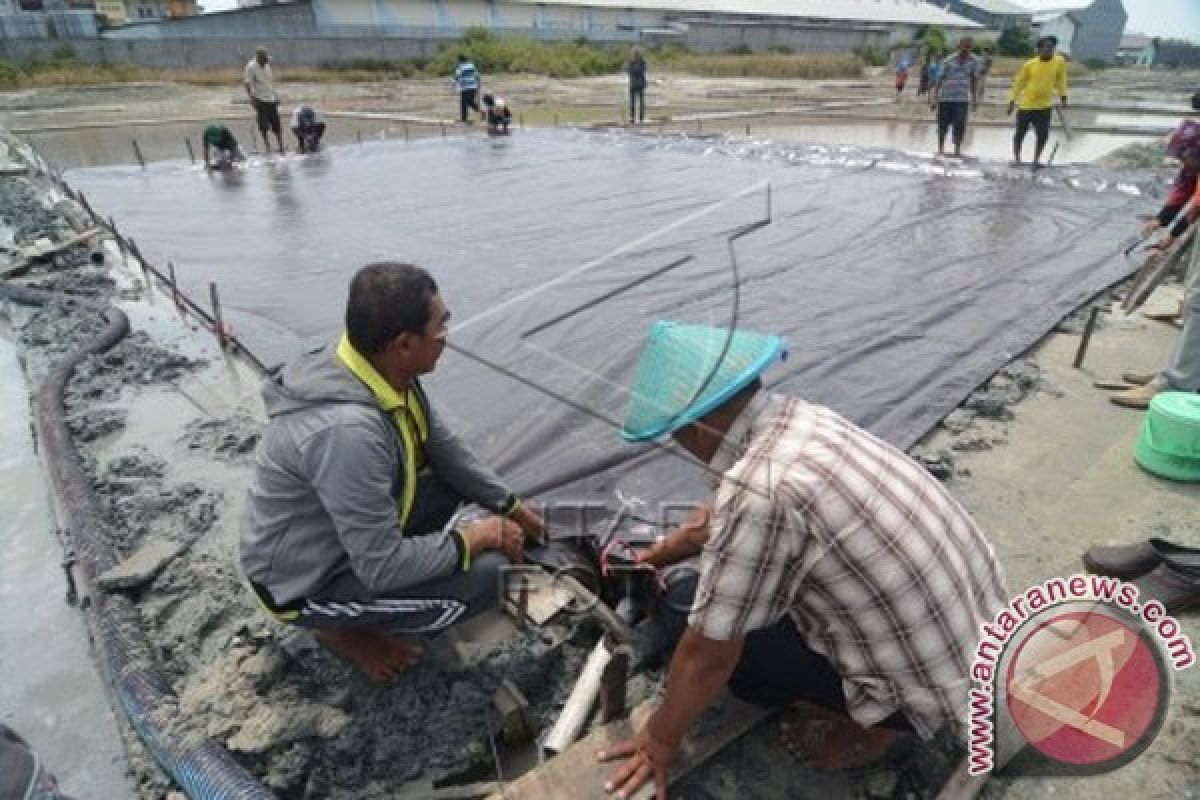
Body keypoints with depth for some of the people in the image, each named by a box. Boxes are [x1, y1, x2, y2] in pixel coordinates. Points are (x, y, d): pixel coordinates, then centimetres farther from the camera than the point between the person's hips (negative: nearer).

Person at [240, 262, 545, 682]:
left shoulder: (383, 366, -12)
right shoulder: (347, 430, -38)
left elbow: (444, 446, 4)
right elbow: (383, 568, -31)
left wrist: (512, 508, 6)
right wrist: (479, 536, -18)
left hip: (345, 527, 8)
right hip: (303, 581, -8)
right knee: (485, 575, -20)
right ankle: (344, 629, 4)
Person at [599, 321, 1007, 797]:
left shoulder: (759, 491, -32)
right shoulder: (799, 418, -6)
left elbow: (709, 655, -19)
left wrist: (661, 737, -2)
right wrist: (654, 556, 22)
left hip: (938, 678, -8)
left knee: (737, 652, -2)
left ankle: (870, 726, 12)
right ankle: (864, 705, 20)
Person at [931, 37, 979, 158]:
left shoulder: (974, 61, 2)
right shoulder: (949, 61, -7)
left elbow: (974, 79, 11)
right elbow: (939, 79, -6)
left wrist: (973, 97, 12)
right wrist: (934, 98, -11)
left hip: (962, 98, 2)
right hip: (945, 97, -2)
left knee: (960, 125, -7)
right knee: (943, 124, 5)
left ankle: (958, 148, 3)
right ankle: (941, 148, 20)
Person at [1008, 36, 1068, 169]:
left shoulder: (1060, 62, -3)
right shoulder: (1029, 64, -9)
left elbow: (1060, 80, 8)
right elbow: (1019, 82, -1)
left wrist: (1063, 97, 8)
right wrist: (1012, 100, -2)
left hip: (1045, 105, 2)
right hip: (1026, 104, -2)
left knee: (1043, 134, -3)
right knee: (1020, 133, 7)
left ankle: (1036, 159, 13)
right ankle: (1016, 157, 24)